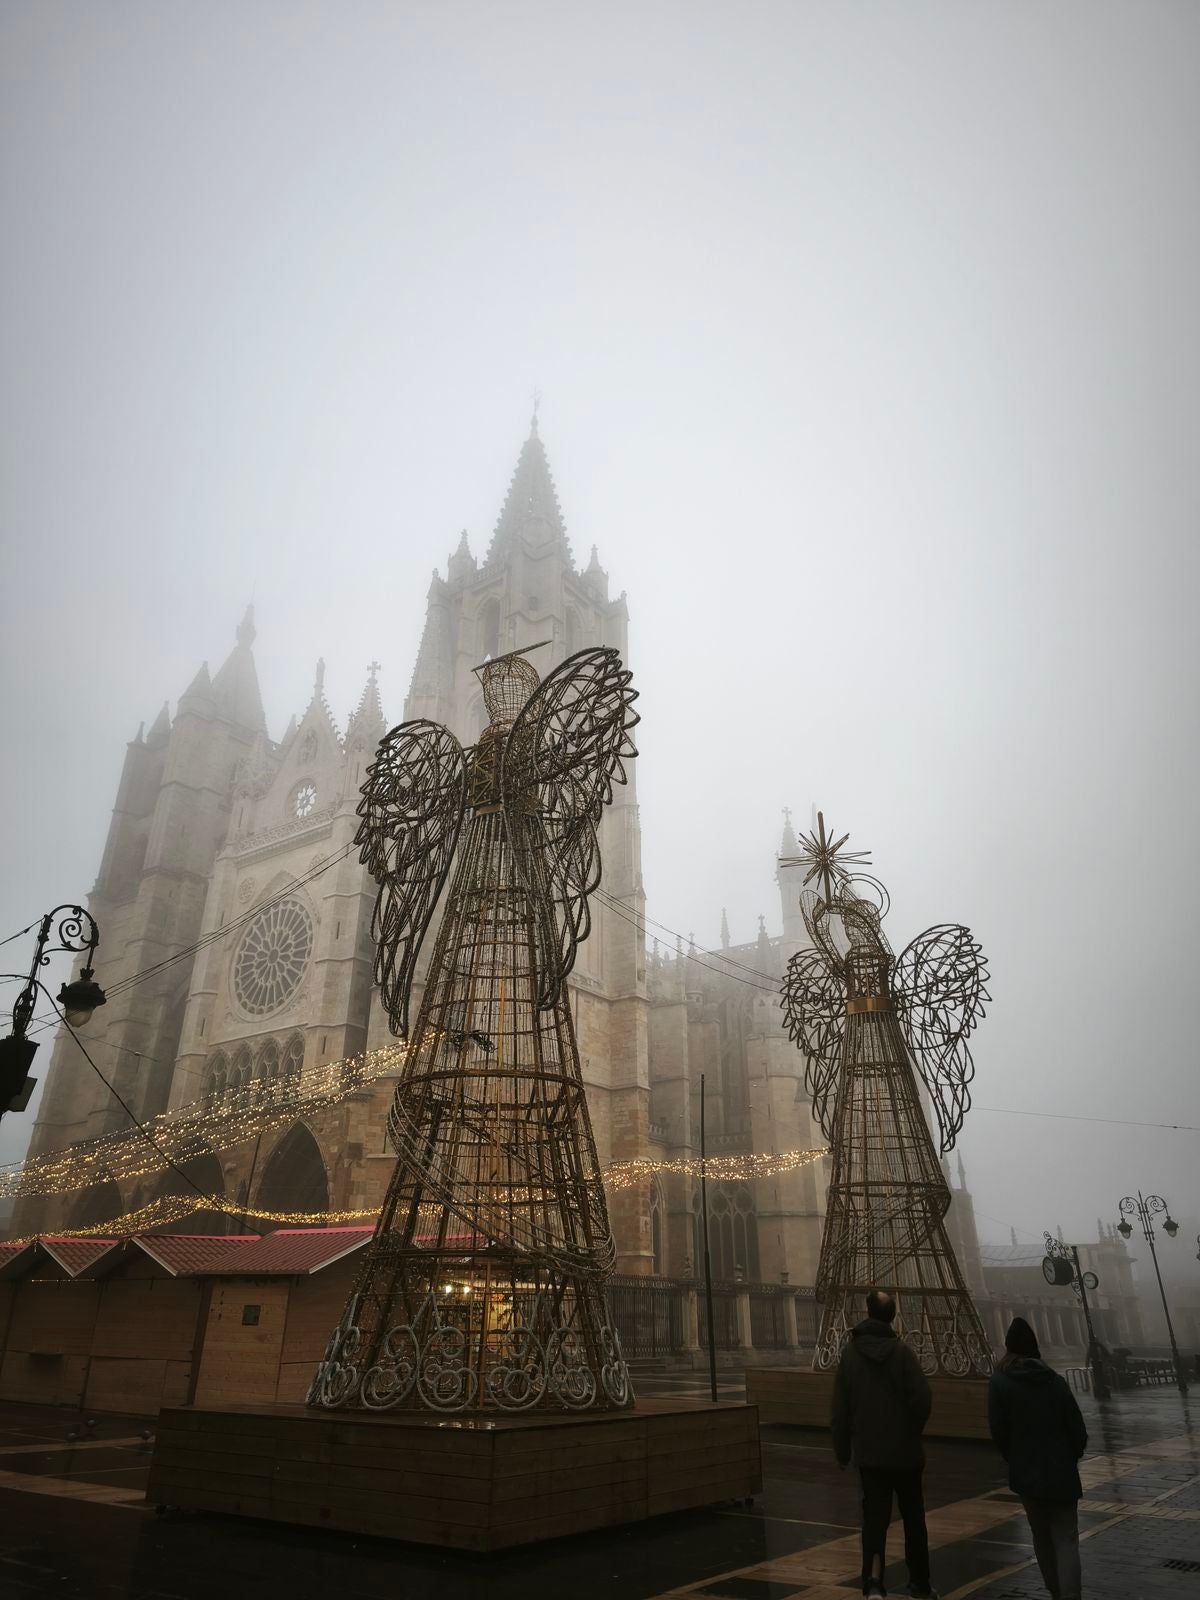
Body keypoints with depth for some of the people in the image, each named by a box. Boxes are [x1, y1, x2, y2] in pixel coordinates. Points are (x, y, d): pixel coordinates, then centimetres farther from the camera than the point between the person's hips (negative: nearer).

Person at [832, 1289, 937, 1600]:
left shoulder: (850, 1353, -5)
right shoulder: (901, 1350, -12)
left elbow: (840, 1409, -1)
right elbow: (922, 1398, -16)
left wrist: (842, 1449, 10)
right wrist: (912, 1429, 5)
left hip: (869, 1452, 1)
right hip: (906, 1449, 0)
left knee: (874, 1518, 6)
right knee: (913, 1518, 17)